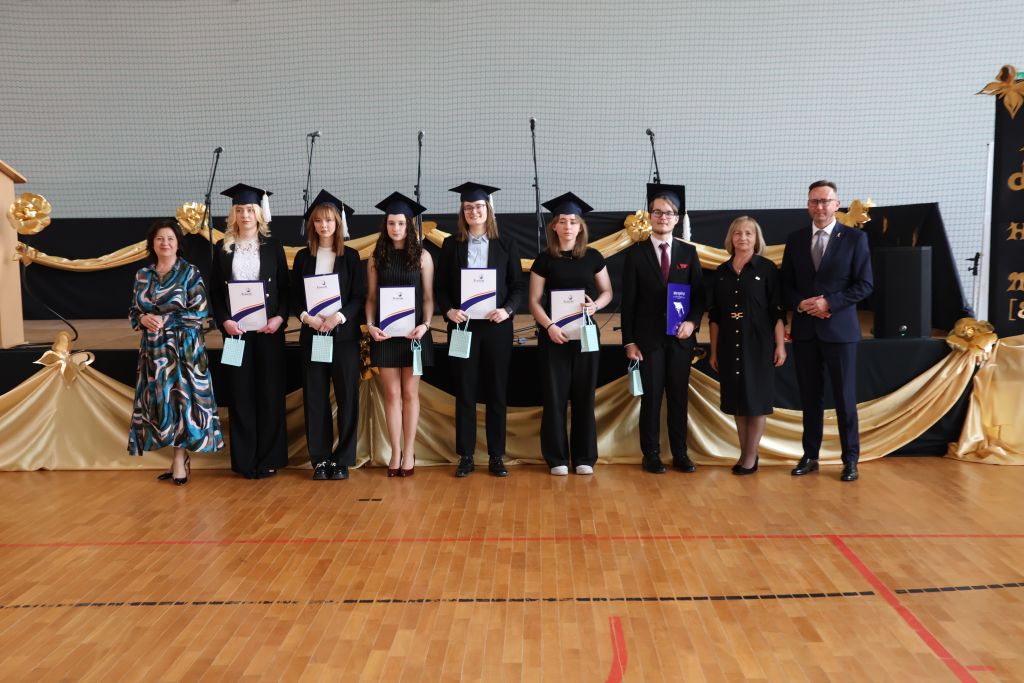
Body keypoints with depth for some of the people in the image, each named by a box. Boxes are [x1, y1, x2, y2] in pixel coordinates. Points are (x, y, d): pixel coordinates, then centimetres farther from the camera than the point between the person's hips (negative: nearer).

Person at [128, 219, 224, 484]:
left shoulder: (190, 273, -3)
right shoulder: (143, 275, 11)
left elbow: (200, 312, -9)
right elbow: (133, 310, 14)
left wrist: (165, 320, -14)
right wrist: (143, 319, -8)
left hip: (183, 347, -4)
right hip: (153, 348, 5)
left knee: (181, 399, -6)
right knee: (157, 401, 4)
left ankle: (180, 461, 4)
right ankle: (179, 459, 14)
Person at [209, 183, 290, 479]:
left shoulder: (272, 246, 7)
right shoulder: (223, 248, 8)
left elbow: (285, 288, 4)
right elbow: (215, 290, 6)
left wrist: (280, 317, -12)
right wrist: (224, 320, -9)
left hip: (268, 329, 0)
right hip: (236, 329, 1)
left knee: (270, 393, 2)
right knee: (241, 393, 2)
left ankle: (269, 458, 10)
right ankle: (245, 460, 10)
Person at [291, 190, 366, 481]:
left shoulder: (350, 256, 5)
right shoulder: (303, 257, 10)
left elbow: (359, 296, 0)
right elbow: (294, 296, 8)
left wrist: (339, 317, -16)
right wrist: (306, 317, -11)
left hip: (344, 335, -1)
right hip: (311, 335, 2)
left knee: (347, 397, -1)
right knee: (315, 399, 3)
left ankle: (342, 460, 8)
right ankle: (320, 460, 11)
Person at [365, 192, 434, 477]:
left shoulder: (422, 256, 2)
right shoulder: (376, 258, 7)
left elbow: (428, 297, 0)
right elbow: (371, 297, 7)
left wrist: (426, 324, -15)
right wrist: (370, 324, -8)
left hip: (413, 332, -1)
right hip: (385, 333, 1)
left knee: (410, 393, 4)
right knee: (392, 394, 4)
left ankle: (409, 452, 13)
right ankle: (396, 452, 12)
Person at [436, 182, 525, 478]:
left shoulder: (506, 244, 5)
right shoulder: (451, 245, 6)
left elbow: (518, 286, 3)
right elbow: (441, 287, 5)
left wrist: (507, 309, -15)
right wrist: (448, 310, -14)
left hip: (497, 326, 0)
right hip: (462, 326, 0)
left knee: (497, 392, 4)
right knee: (465, 392, 4)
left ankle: (496, 456, 14)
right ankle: (466, 456, 13)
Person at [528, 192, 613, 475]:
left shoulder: (593, 257, 4)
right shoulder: (545, 259, 0)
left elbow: (607, 292, 9)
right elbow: (534, 301, -1)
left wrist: (595, 305, -12)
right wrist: (549, 326, -16)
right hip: (553, 335, -1)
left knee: (584, 395, 5)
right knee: (554, 396, 1)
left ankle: (584, 457, 15)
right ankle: (557, 457, 12)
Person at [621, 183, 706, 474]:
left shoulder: (688, 252, 8)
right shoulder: (635, 253, 0)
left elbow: (699, 295, 8)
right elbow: (628, 301, -2)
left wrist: (692, 322, -11)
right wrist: (629, 341, -7)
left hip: (681, 338, 2)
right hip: (648, 338, -2)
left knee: (679, 397, 8)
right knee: (651, 397, 3)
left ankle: (680, 453, 18)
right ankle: (651, 454, 14)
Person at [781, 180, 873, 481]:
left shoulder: (855, 238, 0)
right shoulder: (795, 239, 9)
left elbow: (864, 284, -4)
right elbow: (786, 284, 10)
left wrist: (829, 302, -16)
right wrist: (800, 304, -9)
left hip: (839, 328, -3)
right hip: (804, 329, 3)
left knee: (844, 396, 2)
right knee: (810, 396, 9)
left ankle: (850, 459, 13)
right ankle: (810, 456, 18)